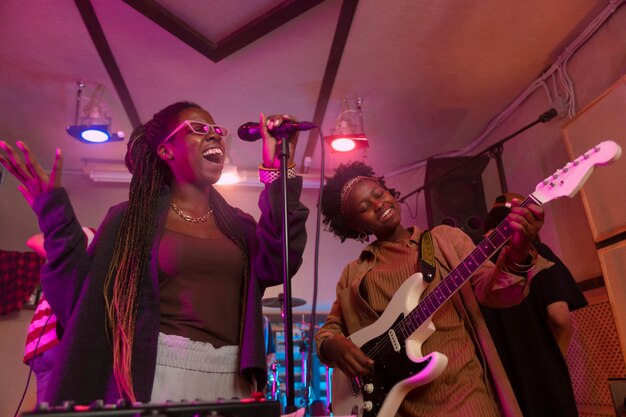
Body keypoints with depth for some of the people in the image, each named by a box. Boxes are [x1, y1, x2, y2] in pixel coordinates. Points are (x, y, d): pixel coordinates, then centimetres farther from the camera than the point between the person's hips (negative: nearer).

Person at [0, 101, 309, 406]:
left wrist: (278, 172, -10)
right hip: (158, 373, -3)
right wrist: (55, 213, -8)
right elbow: (85, 292, -2)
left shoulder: (239, 224, 9)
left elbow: (275, 264, -9)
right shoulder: (132, 219, 2)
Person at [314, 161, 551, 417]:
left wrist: (517, 257, -22)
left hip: (460, 386, -1)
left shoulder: (444, 238, 7)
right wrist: (333, 345, -9)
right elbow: (329, 328, 13)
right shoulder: (354, 274, 8)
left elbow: (488, 287, -2)